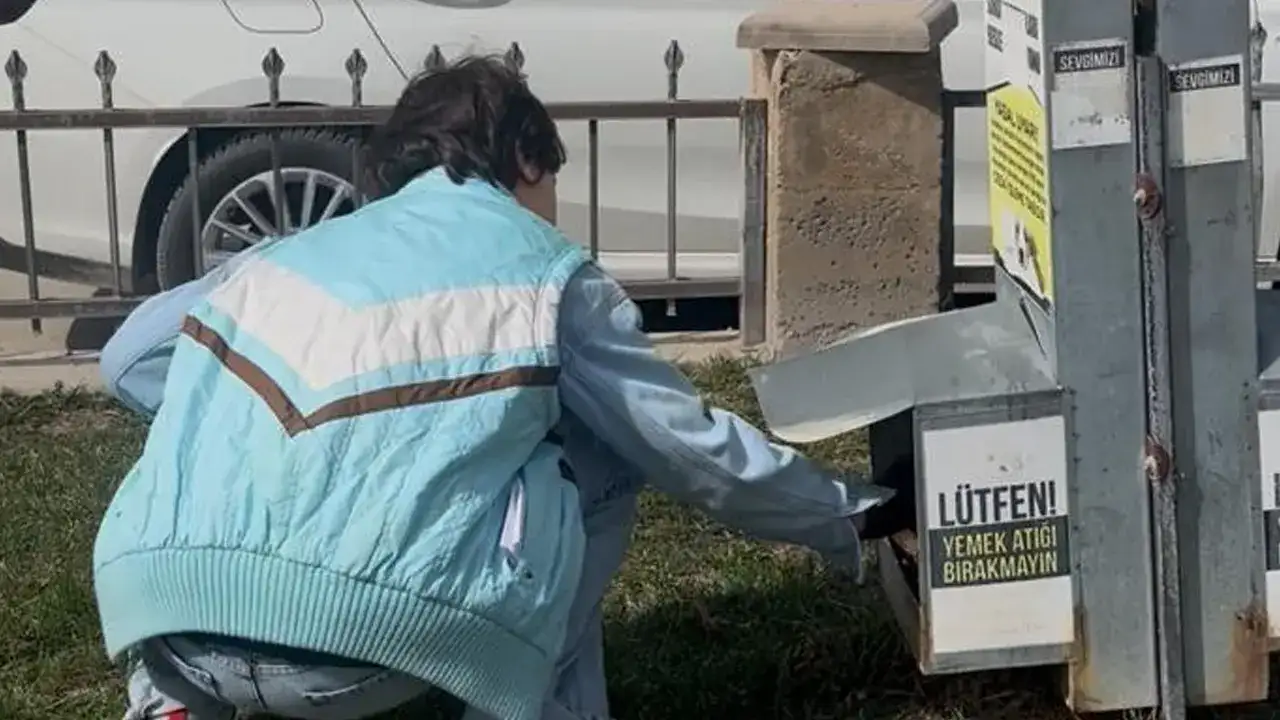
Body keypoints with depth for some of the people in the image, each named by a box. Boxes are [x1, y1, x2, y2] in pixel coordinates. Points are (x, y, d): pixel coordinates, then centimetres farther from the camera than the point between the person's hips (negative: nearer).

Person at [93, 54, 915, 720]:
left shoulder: (296, 248, 23)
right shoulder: (549, 277, 11)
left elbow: (130, 357, 25)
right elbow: (695, 448, 17)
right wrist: (852, 514, 32)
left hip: (163, 624, 4)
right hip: (358, 642, -4)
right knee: (595, 457, 19)